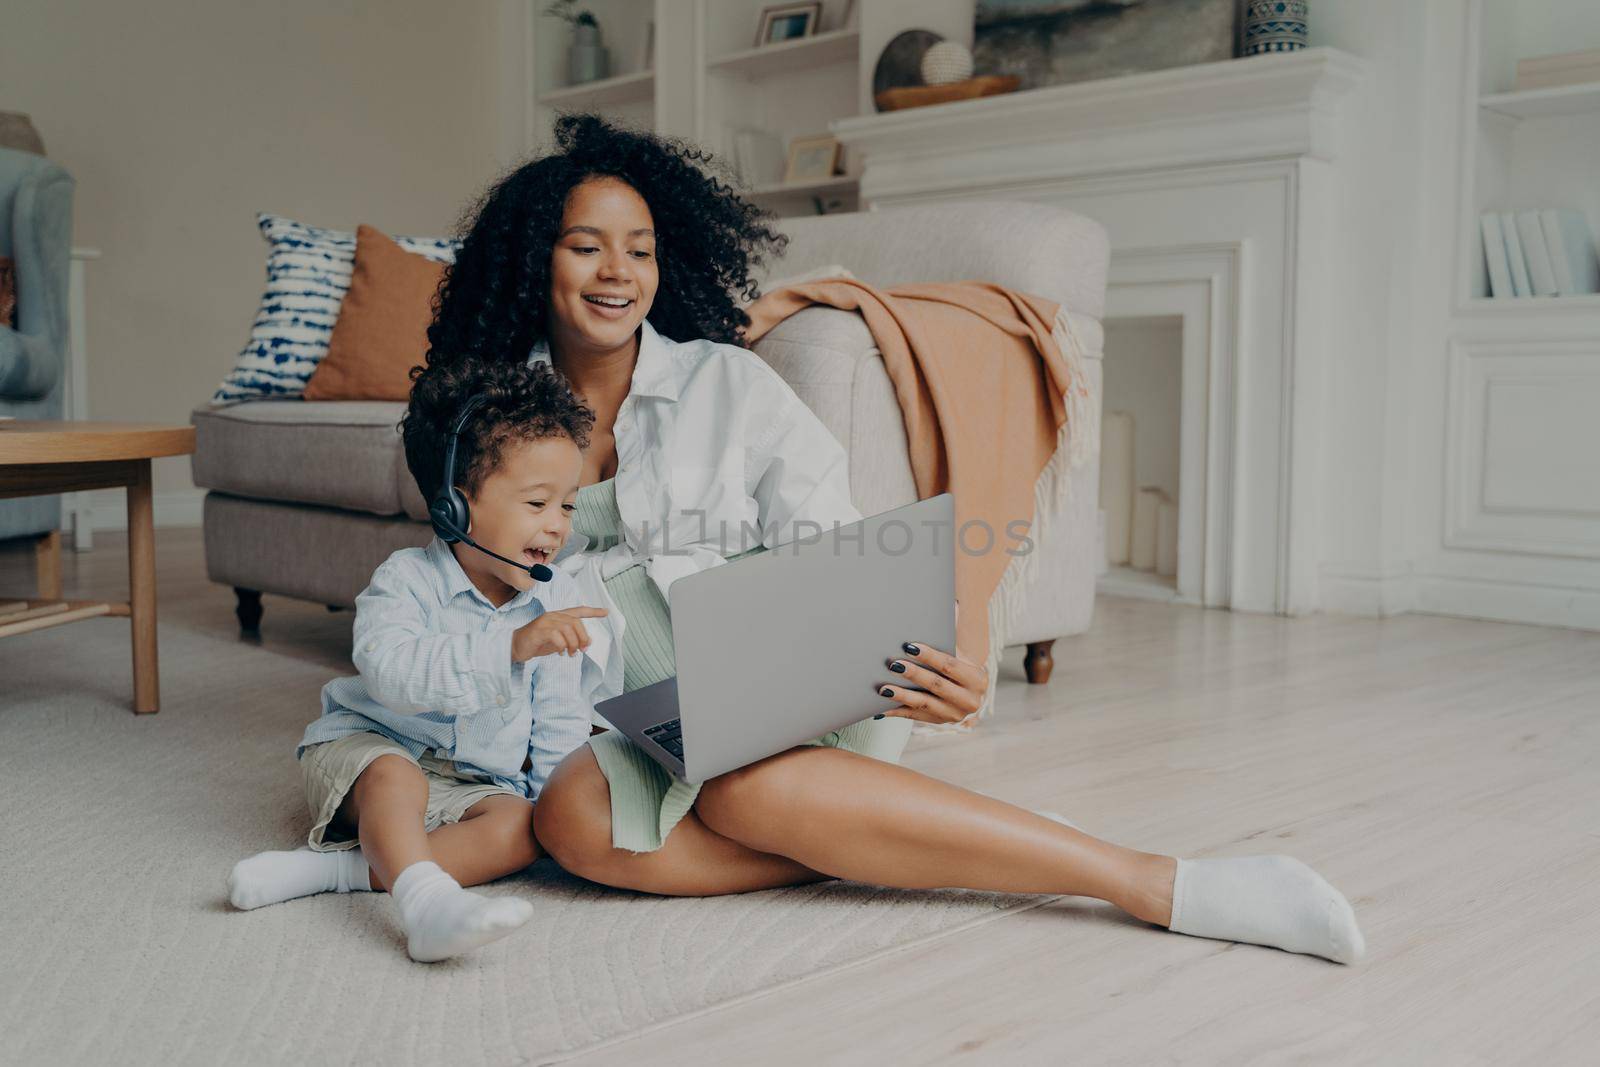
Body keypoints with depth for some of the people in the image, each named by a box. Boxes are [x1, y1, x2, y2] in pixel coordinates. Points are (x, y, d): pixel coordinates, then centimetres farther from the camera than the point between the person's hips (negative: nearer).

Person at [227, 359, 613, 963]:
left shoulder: (557, 603, -2)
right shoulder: (407, 582, -16)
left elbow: (560, 725, 3)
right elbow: (391, 670, -36)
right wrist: (511, 646, -44)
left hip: (477, 781, 4)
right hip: (367, 744, -3)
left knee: (521, 829, -26)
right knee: (394, 778, -36)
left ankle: (335, 869, -31)